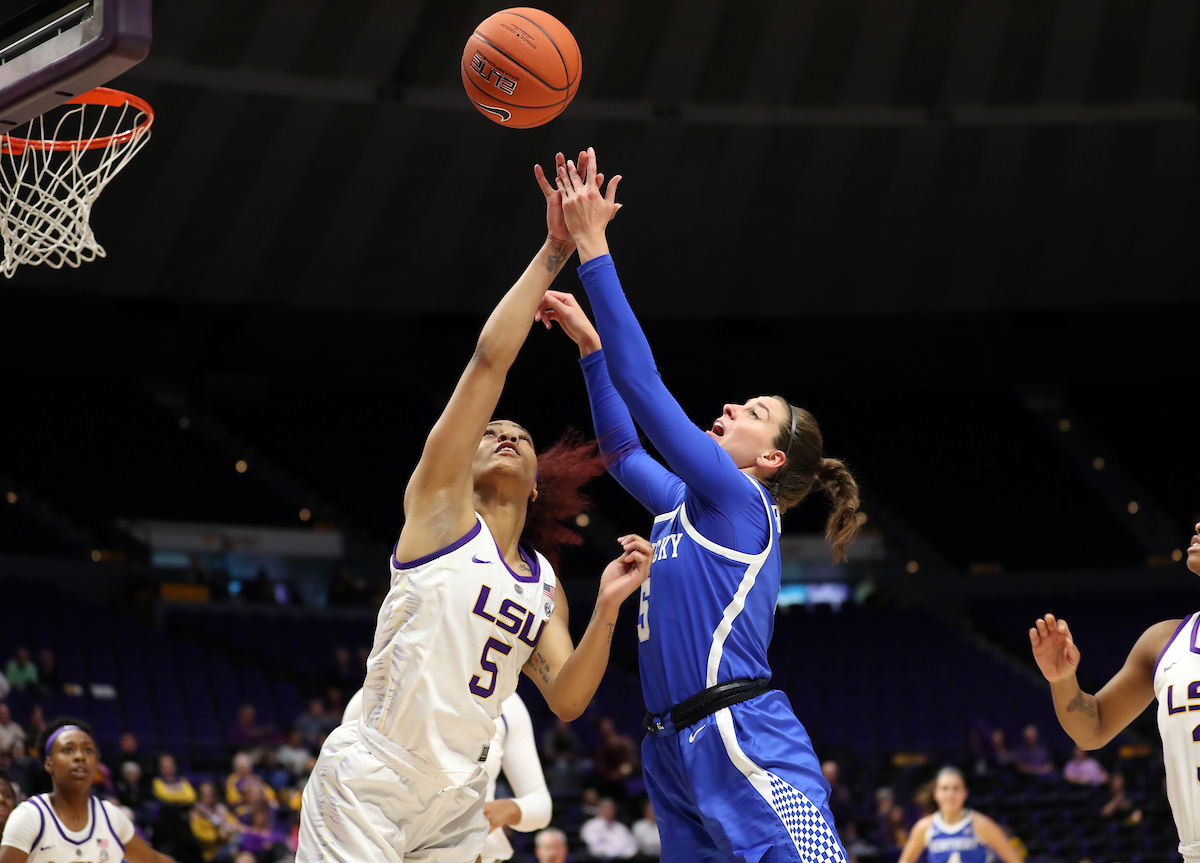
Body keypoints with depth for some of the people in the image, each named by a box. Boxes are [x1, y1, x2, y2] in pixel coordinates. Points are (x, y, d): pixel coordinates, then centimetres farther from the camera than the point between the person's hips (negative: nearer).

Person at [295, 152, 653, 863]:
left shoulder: (544, 585, 15)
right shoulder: (442, 502, 2)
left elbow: (567, 700, 4)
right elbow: (491, 358, -5)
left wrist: (607, 610, -10)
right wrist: (553, 253, -6)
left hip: (456, 804, 6)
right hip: (367, 781, -6)